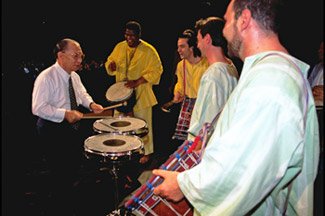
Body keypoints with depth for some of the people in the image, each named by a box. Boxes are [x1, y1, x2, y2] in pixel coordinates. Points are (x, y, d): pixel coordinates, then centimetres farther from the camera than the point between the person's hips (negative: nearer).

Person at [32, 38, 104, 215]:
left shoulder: (74, 76, 3)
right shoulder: (46, 78, -22)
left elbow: (82, 93, 18)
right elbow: (38, 108, -26)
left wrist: (91, 104, -2)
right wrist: (65, 113, -32)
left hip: (74, 126, 8)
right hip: (53, 130, -8)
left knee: (75, 164, 25)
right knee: (60, 173, 1)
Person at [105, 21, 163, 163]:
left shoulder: (149, 50, -8)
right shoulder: (119, 47, 7)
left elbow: (156, 70, -12)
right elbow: (110, 61, 17)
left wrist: (138, 81, -23)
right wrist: (111, 65, -9)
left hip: (141, 94, -4)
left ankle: (146, 152, 23)